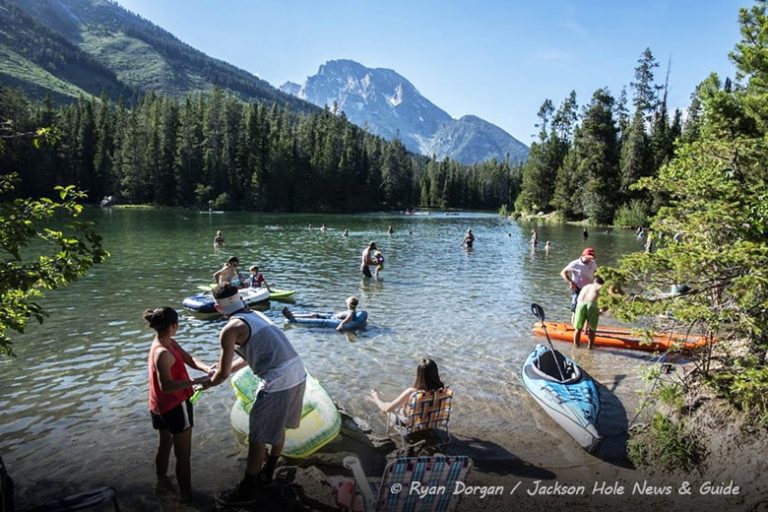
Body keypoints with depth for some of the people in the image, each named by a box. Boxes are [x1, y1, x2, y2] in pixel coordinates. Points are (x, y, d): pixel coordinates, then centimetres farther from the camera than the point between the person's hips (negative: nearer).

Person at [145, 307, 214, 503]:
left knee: (165, 444, 29)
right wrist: (196, 381, -41)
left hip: (161, 406, 10)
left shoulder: (169, 343, 0)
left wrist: (207, 368, -22)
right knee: (183, 455, 5)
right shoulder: (163, 353, -29)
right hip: (175, 407, -10)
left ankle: (162, 480, 47)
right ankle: (187, 495, 16)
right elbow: (166, 385, -36)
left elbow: (189, 359, -4)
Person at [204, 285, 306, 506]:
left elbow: (223, 374, 0)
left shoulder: (230, 329, -6)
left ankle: (248, 489, 27)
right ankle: (266, 475, 43)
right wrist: (228, 368, 37)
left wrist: (208, 383, 21)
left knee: (257, 438, 10)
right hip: (298, 373, 8)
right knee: (277, 427, 25)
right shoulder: (256, 315, 17)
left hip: (278, 382, -8)